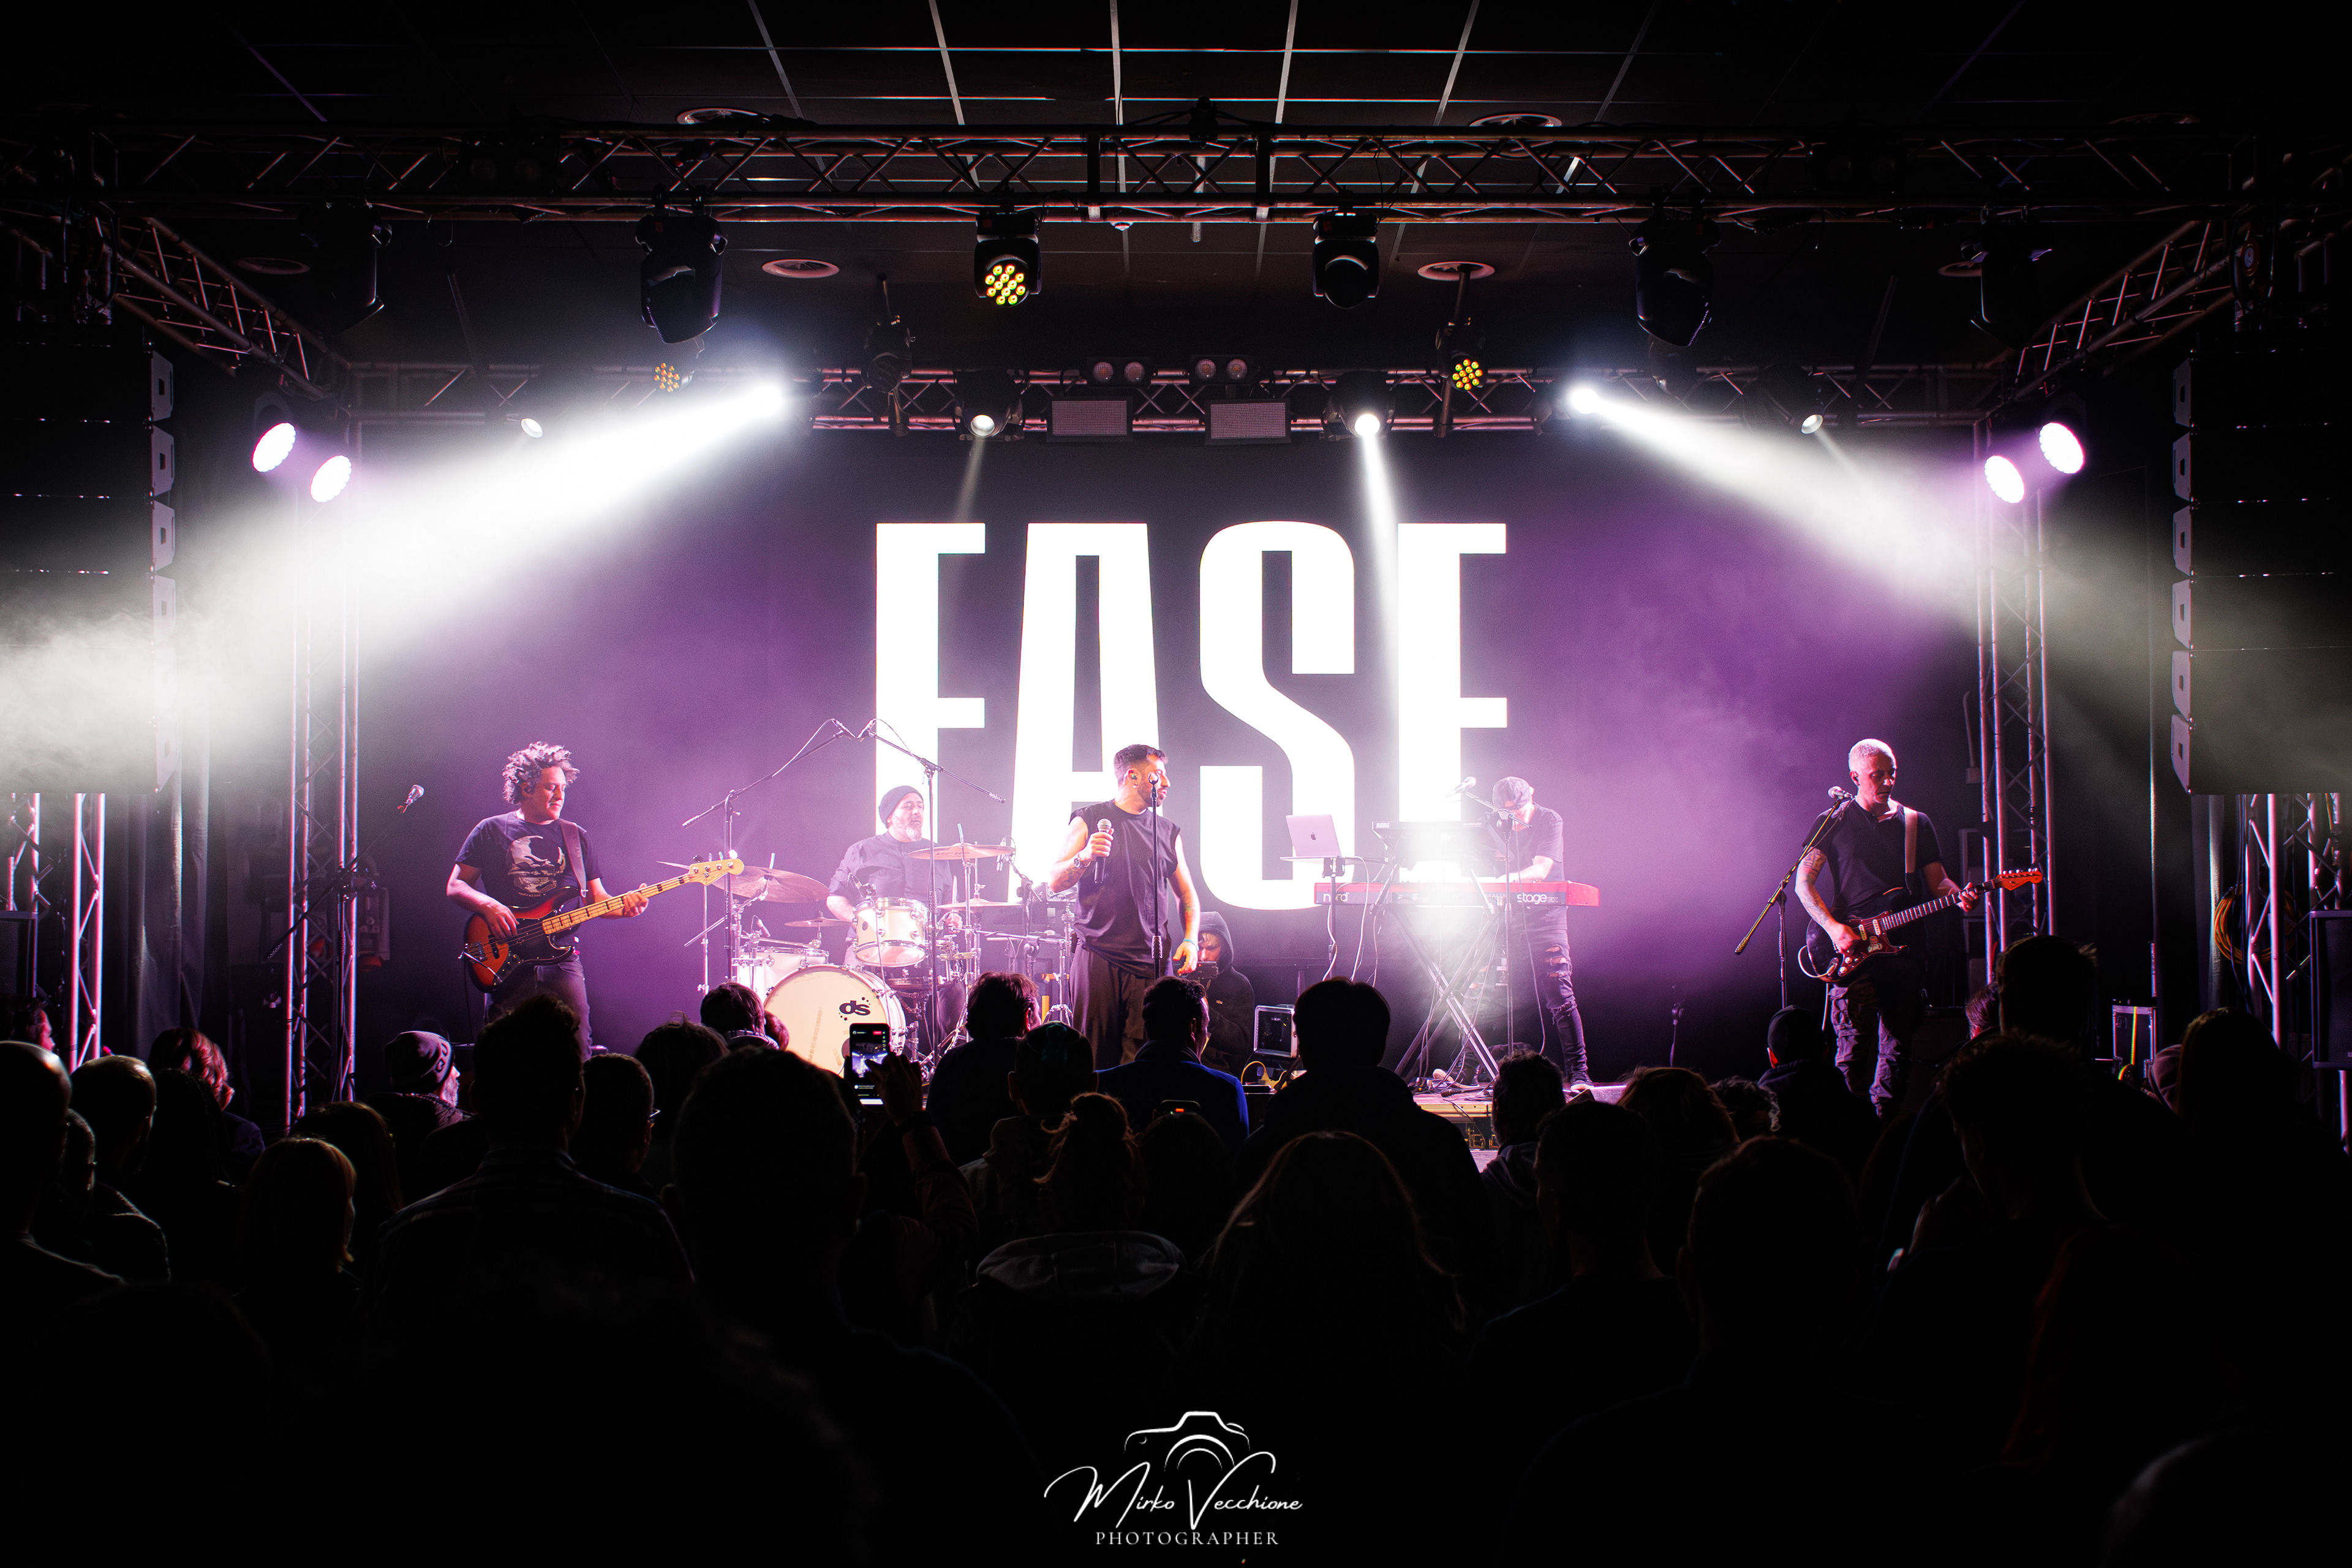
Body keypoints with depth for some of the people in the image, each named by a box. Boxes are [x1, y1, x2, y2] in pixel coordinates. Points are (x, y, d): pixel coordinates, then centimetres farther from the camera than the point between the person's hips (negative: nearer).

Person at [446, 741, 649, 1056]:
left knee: (577, 1050, -10)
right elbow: (455, 886, 7)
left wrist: (624, 907, -5)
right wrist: (488, 906, -13)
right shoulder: (492, 831, 9)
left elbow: (595, 897, 16)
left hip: (560, 959, 2)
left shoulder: (576, 837, 16)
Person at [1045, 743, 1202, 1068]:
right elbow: (1054, 883, 1)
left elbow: (1186, 893, 21)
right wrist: (1085, 857, -18)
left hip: (1152, 961, 2)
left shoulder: (1168, 833, 15)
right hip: (1097, 957, -2)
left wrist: (1191, 940, 5)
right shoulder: (1089, 821, 5)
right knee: (1095, 1057, -4)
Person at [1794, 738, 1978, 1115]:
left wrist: (1959, 896, -8)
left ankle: (1886, 1125, 12)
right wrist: (1834, 928, -12)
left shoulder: (1917, 824, 15)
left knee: (1897, 1048, 4)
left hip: (1904, 947, 3)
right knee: (1854, 1047, -11)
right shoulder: (1832, 823, 6)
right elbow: (1803, 883, 2)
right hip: (1852, 950, -3)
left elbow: (1937, 882, 15)